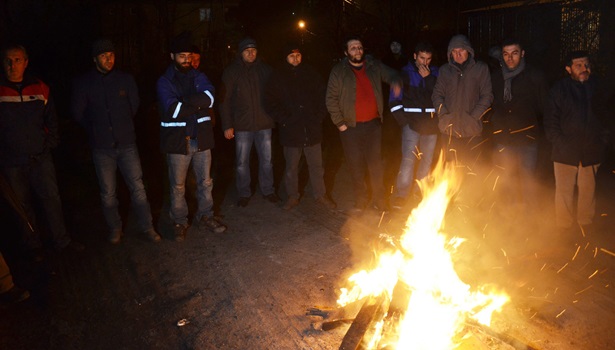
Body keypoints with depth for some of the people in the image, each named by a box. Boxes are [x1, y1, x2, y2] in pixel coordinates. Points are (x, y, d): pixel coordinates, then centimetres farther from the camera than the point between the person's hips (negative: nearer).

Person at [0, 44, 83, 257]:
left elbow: (51, 118, 14)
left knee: (52, 198, 7)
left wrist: (51, 142, 3)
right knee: (22, 206, 10)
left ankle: (62, 241, 20)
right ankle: (32, 245, 25)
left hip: (41, 157, 2)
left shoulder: (40, 89, 3)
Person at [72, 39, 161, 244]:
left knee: (138, 188, 3)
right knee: (108, 194, 10)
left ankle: (147, 227, 17)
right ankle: (114, 229, 28)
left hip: (127, 144, 0)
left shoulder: (126, 79, -1)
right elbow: (78, 114, 5)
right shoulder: (83, 83, -3)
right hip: (102, 148, 0)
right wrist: (97, 130, 11)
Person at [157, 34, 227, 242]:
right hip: (177, 140, -3)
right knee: (178, 186, 7)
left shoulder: (199, 77, 8)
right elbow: (172, 109, -17)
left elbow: (209, 98, -11)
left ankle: (205, 217, 28)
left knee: (205, 182, 13)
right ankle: (179, 222, 22)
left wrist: (184, 102, -20)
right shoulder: (164, 82, -2)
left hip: (201, 138, 3)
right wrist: (197, 104, -12)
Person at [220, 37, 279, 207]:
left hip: (264, 123, 2)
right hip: (242, 124, -2)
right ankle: (244, 193, 22)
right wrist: (227, 125, -8)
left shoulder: (265, 69, 3)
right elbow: (225, 100, -3)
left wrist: (275, 116, 0)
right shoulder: (231, 71, -3)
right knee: (242, 162, 6)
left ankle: (268, 190, 27)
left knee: (266, 159, 11)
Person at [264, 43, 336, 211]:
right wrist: (284, 120, -10)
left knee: (316, 165, 9)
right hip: (291, 131, -1)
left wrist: (319, 117, -1)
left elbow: (323, 96, 10)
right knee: (291, 167, 9)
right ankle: (292, 196, 25)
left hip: (312, 129, 1)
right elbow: (270, 103, -2)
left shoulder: (311, 73, 6)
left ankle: (320, 195, 23)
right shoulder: (278, 77, 1)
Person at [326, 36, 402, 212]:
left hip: (373, 124, 2)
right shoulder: (339, 71, -2)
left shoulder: (374, 66, 6)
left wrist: (395, 82, -9)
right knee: (356, 164, 7)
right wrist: (340, 122, -6)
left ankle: (379, 199, 20)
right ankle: (360, 198, 24)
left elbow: (391, 74, 16)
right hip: (351, 126, -2)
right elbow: (331, 99, -2)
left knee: (375, 162, 7)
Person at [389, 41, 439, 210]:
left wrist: (428, 78, -11)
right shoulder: (405, 73, 2)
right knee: (408, 158, -13)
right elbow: (394, 100, 0)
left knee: (427, 159, 7)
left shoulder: (435, 73, 10)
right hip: (412, 122, -3)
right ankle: (401, 195, -8)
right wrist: (403, 121, -6)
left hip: (431, 123, 3)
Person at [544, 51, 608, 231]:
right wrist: (561, 145, -9)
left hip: (591, 153, 2)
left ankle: (586, 226, 27)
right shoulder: (559, 89, -1)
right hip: (565, 153, -2)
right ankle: (563, 228, 18)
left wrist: (602, 143, 1)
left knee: (588, 191, 11)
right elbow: (550, 123, -2)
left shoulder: (598, 87, 4)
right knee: (564, 192, 5)